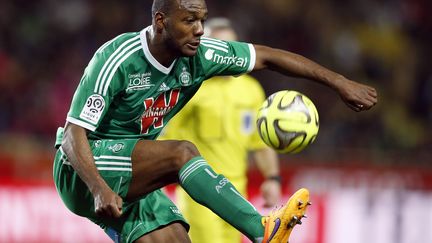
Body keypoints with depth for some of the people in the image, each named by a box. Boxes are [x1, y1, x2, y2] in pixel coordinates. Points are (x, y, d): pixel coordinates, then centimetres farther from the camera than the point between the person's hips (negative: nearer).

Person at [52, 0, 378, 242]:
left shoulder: (198, 56, -5)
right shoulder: (117, 61, -23)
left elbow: (267, 57, 5)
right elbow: (74, 135, -24)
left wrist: (339, 82, 3)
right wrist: (100, 190, -40)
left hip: (135, 180, 7)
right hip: (83, 174, -7)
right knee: (182, 153, -29)